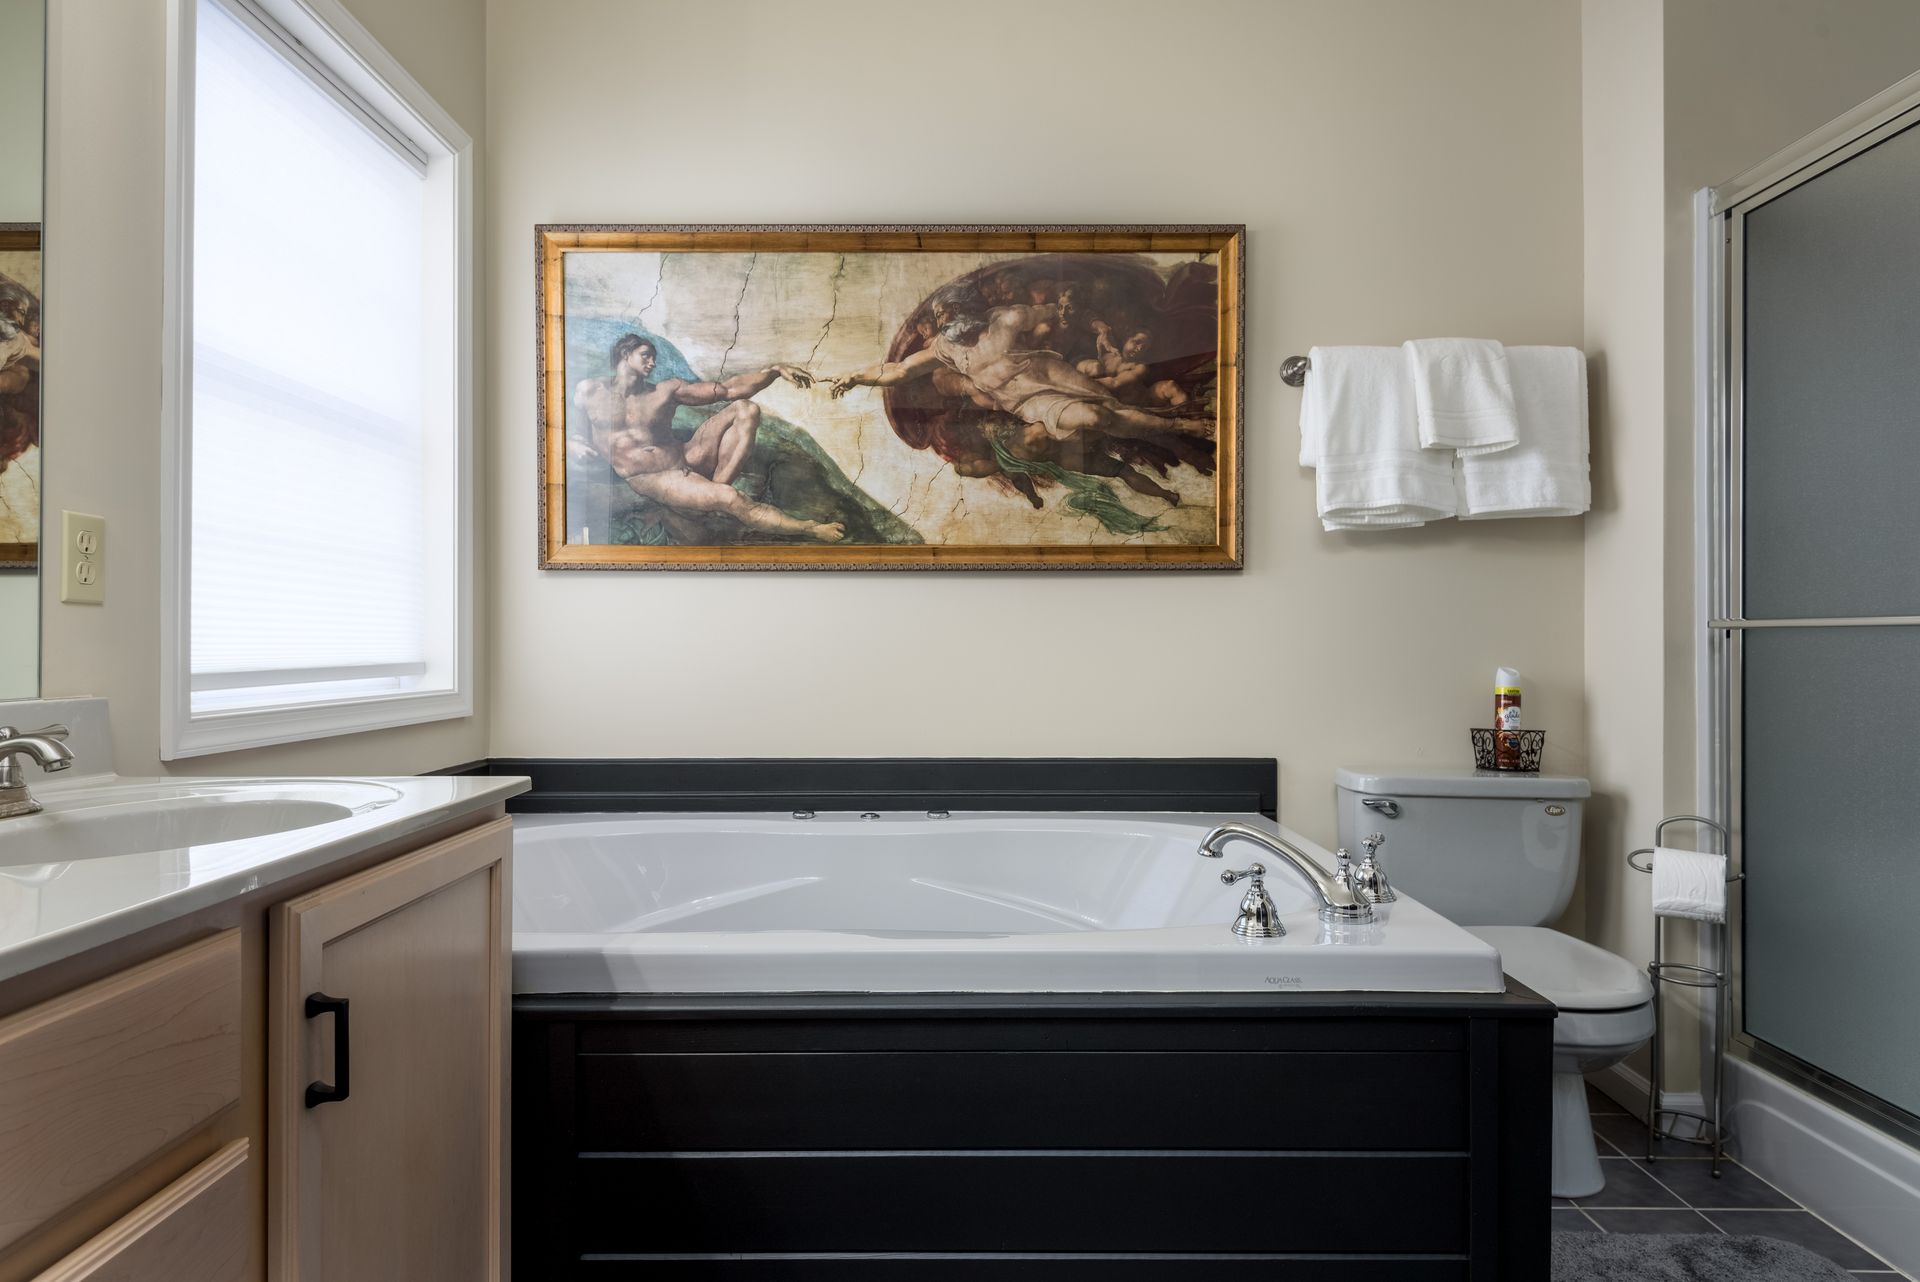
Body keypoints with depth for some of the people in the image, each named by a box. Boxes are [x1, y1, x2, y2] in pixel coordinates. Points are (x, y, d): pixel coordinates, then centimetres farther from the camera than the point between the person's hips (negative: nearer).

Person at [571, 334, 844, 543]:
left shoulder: (666, 390, 9)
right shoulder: (589, 391, 5)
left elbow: (729, 390, 3)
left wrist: (775, 370, -8)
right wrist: (572, 445, -9)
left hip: (687, 462, 5)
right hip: (649, 479, -5)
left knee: (745, 409, -6)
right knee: (729, 498, -31)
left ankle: (715, 487, -20)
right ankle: (809, 530, -15)